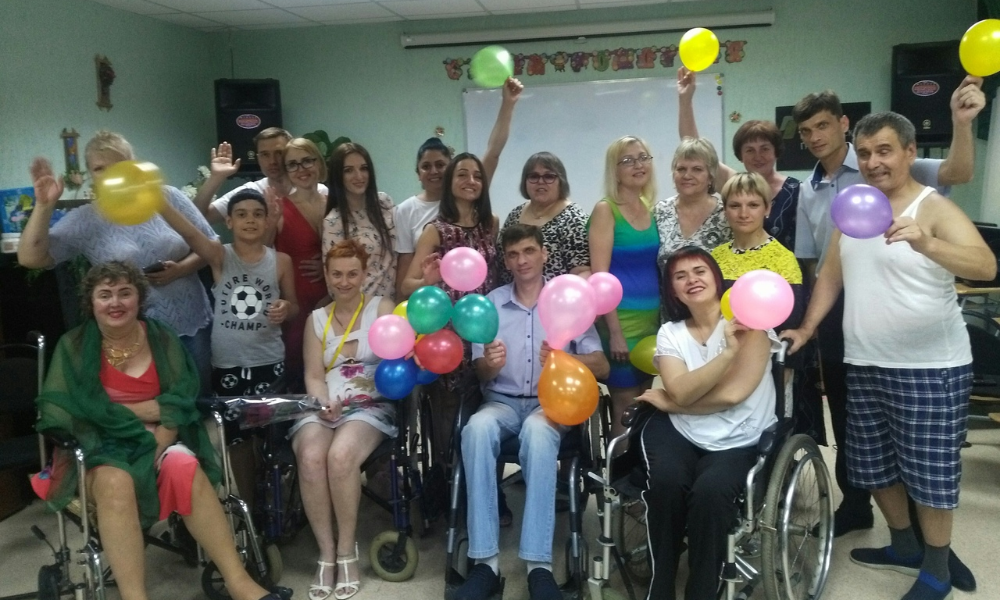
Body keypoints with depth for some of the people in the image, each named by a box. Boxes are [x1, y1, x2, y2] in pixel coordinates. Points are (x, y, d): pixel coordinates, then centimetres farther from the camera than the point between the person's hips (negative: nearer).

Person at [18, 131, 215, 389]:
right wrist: (44, 206, -15)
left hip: (193, 326, 1)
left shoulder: (168, 197, -1)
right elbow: (30, 258, -8)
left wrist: (180, 269, -15)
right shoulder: (85, 220, -2)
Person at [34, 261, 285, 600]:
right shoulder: (74, 346, 0)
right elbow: (59, 410, -11)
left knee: (185, 467, -31)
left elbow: (179, 404, -2)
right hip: (99, 449, -1)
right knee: (115, 481, -36)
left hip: (157, 443, 1)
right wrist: (143, 411, -14)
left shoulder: (161, 339, 4)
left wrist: (156, 450, -20)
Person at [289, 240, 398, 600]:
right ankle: (326, 554, -17)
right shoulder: (317, 319, 18)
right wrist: (325, 404, -11)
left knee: (340, 456, -34)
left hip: (371, 408, -2)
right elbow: (313, 376, 8)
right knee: (310, 458, -31)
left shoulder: (382, 308, 9)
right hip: (323, 409, 3)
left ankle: (347, 552, -16)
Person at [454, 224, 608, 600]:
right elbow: (480, 374, 7)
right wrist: (489, 364, -18)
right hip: (502, 400, 2)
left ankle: (539, 564, -35)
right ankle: (486, 561, -33)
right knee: (477, 428, -34)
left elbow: (602, 367, 0)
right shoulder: (490, 304, 9)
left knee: (536, 431, -38)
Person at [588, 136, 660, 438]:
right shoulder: (605, 210, -8)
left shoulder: (651, 209, 10)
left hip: (653, 319, 6)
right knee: (625, 407, 2)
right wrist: (615, 332, -18)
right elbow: (600, 276, -14)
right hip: (620, 320, -6)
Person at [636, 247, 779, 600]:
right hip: (680, 433, 2)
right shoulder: (670, 333, 7)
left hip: (739, 442, -2)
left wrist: (667, 401, -5)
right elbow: (682, 391, -12)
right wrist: (728, 351, -23)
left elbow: (734, 393, -14)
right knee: (666, 481, -30)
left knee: (709, 491, -32)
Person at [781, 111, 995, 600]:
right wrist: (807, 328, 4)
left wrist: (925, 244, -45)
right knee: (874, 465, 16)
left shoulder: (936, 208, -12)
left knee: (930, 469, 3)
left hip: (931, 365, -6)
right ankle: (903, 545, 37)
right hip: (864, 363, 6)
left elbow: (986, 267, -27)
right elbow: (831, 274, 12)